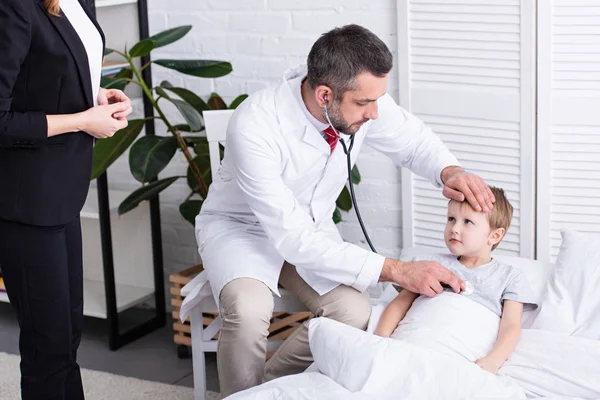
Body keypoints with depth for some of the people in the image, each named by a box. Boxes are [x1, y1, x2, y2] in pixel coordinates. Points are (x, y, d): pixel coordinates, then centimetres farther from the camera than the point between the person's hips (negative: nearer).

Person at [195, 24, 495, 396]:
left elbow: (414, 140, 3)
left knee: (354, 312, -24)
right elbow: (294, 238, -34)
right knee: (249, 311, -35)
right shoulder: (254, 127, -35)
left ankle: (272, 382, 1)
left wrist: (450, 171, -21)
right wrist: (397, 270, -36)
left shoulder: (363, 97, -19)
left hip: (312, 225, 5)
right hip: (243, 225, -4)